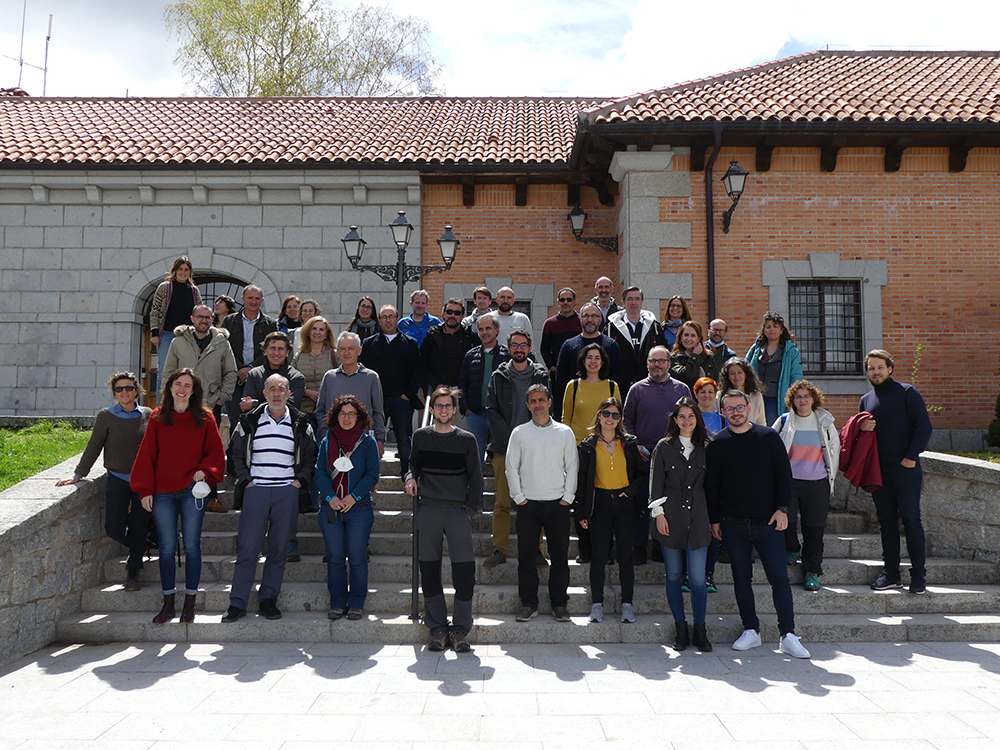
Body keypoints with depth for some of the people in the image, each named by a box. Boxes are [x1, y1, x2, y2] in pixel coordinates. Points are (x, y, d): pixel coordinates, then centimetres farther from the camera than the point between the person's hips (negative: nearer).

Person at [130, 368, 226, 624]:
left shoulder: (204, 418, 3)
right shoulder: (157, 418, 6)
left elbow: (216, 451, 7)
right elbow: (146, 454, 6)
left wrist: (204, 470, -11)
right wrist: (145, 490, 1)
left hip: (192, 491, -1)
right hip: (163, 492, 1)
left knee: (191, 546, 2)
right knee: (167, 547, 6)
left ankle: (189, 603, 13)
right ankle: (168, 604, 16)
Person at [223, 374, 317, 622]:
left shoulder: (301, 424, 7)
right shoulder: (250, 422, 6)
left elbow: (311, 456, 14)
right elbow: (235, 454, 12)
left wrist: (300, 480, 3)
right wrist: (244, 481, 2)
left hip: (287, 492, 1)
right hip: (255, 490, -1)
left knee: (279, 549, 5)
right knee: (247, 548, -2)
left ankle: (268, 599, 16)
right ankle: (237, 603, 7)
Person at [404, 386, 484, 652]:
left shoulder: (467, 439, 5)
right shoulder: (421, 436, 9)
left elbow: (476, 477, 8)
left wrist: (470, 508, 1)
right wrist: (411, 478, 0)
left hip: (457, 510, -1)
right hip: (427, 510, 2)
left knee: (465, 570, -8)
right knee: (429, 570, 4)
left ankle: (460, 629, 3)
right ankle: (437, 628, 13)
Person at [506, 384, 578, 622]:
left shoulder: (564, 432, 6)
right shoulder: (519, 432, 5)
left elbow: (572, 466, 6)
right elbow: (511, 466, 4)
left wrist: (567, 496, -1)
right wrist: (518, 496, -2)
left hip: (558, 504, 0)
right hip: (528, 503, 0)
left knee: (559, 555, 3)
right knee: (526, 556, 2)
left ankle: (559, 604, 15)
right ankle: (528, 604, 13)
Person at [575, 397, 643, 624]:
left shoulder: (630, 443, 6)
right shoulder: (588, 446, 3)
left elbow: (641, 473, 13)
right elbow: (581, 479, 4)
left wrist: (631, 490, -6)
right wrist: (580, 511, 0)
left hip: (625, 503, 1)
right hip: (600, 504, -1)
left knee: (625, 555, 3)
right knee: (599, 555, 0)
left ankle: (627, 604, 12)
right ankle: (597, 604, 10)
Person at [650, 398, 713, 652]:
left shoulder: (706, 448, 10)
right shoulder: (664, 447, 4)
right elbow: (656, 482, 3)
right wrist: (659, 513, -5)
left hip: (698, 517, 1)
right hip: (671, 517, -1)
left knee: (698, 577, -3)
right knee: (673, 576, 5)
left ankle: (700, 631, 10)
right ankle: (680, 629, 16)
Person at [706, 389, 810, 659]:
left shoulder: (769, 437, 4)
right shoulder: (717, 444, 5)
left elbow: (784, 474, 4)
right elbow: (711, 485, 8)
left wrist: (782, 508, -5)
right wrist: (714, 519, 4)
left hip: (767, 520, -1)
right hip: (732, 523, 1)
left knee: (779, 576, -2)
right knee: (741, 578, 6)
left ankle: (788, 635, 5)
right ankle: (751, 631, 16)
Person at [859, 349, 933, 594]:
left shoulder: (907, 393, -1)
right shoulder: (866, 400, 14)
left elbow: (924, 427, -6)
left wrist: (911, 457, -13)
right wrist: (862, 429, -2)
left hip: (906, 470, -5)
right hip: (878, 470, 5)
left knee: (910, 519, -3)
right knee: (886, 521, 9)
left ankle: (919, 576, 5)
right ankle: (891, 573, 15)